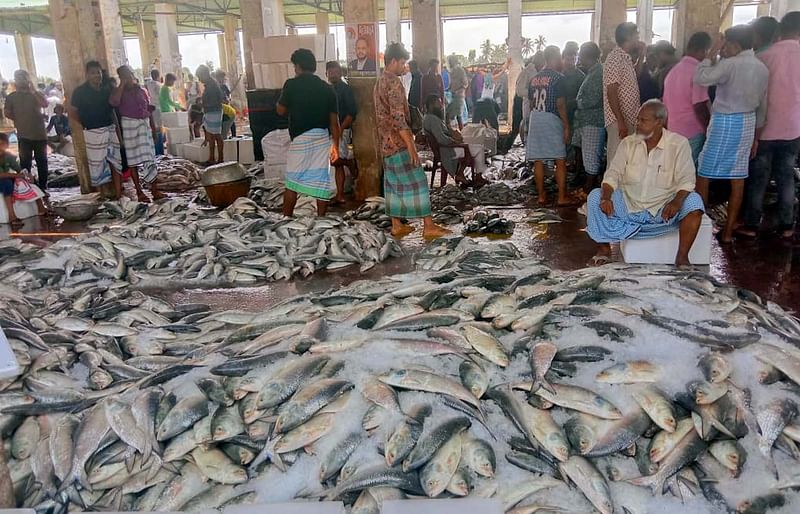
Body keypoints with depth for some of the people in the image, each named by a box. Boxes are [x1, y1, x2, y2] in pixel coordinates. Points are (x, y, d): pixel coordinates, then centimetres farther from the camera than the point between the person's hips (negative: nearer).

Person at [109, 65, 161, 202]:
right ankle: (139, 192, 6)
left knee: (150, 158, 2)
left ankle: (155, 191, 5)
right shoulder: (118, 91, -1)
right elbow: (114, 101, -24)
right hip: (129, 126, -3)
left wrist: (154, 128, 11)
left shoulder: (142, 91, 11)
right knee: (133, 160, 1)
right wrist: (122, 84, -17)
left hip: (145, 126, 4)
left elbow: (149, 110, 15)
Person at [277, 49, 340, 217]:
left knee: (292, 181, 8)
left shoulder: (292, 84, -5)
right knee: (322, 181, 6)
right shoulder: (327, 88, 5)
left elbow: (281, 111, 4)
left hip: (300, 138, -3)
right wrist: (336, 145, 10)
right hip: (322, 138, 3)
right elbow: (334, 121, 4)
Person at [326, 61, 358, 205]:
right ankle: (340, 195, 8)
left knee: (336, 159, -21)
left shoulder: (346, 89, -5)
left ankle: (351, 163, 10)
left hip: (342, 130, -6)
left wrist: (341, 128, -20)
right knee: (338, 165, 6)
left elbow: (352, 112, -13)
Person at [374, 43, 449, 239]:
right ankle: (429, 226, -5)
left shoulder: (380, 82, 15)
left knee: (393, 183, 11)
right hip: (399, 142, -10)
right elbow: (398, 117, -22)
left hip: (387, 142, 10)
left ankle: (396, 225, 15)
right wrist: (411, 145, -22)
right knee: (416, 181, -7)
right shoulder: (393, 82, -15)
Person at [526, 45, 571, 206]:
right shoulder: (558, 78, -7)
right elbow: (560, 104, -13)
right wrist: (566, 126, -10)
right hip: (552, 119, -6)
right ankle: (562, 197, -1)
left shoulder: (534, 78, 11)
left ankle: (541, 196, 9)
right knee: (560, 160, 0)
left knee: (538, 160, 6)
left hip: (535, 119, 6)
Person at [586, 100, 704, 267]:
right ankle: (604, 250, -6)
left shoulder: (679, 144, -4)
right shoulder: (628, 143, 4)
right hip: (629, 206, 2)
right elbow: (613, 173, -3)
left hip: (663, 209, -2)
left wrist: (676, 202, -32)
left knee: (694, 202, -29)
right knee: (595, 197, -19)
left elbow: (686, 180, -11)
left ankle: (682, 257, -20)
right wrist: (606, 197, -24)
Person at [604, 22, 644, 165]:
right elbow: (611, 92, -18)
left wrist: (641, 56, 21)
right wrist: (620, 122, -22)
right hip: (619, 121, -9)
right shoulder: (615, 58, -12)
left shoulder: (626, 58, 16)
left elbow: (634, 77, 33)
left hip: (629, 119, 9)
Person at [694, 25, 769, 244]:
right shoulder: (763, 69, 10)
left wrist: (712, 53, -9)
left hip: (725, 122, -7)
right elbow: (762, 106, 14)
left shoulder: (731, 64, -15)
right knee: (738, 177, 8)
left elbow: (700, 78, -21)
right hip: (747, 122, 7)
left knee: (704, 174, 3)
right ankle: (728, 231, 13)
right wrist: (756, 134, 21)